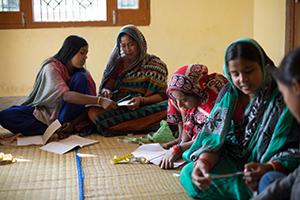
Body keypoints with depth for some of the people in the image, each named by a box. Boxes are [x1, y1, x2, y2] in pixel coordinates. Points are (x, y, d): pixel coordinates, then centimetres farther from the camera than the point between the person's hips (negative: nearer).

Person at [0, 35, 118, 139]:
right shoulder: (51, 67, -20)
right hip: (43, 112, -2)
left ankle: (63, 125, -20)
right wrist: (99, 100, -47)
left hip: (67, 113, 2)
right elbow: (66, 95, -37)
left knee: (81, 78, -21)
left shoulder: (83, 73, -5)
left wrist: (73, 123, -28)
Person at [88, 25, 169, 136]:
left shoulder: (155, 64, 8)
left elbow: (162, 94, 0)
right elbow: (106, 87, 13)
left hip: (146, 107, -2)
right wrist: (106, 92, -12)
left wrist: (142, 101, -19)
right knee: (93, 112, -30)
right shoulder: (118, 63, 15)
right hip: (118, 106, 2)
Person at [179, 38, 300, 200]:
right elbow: (215, 138, -4)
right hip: (231, 161, 4)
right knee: (188, 174, -19)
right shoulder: (228, 93, 3)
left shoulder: (283, 99, -12)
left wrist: (268, 168, -38)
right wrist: (204, 161, -27)